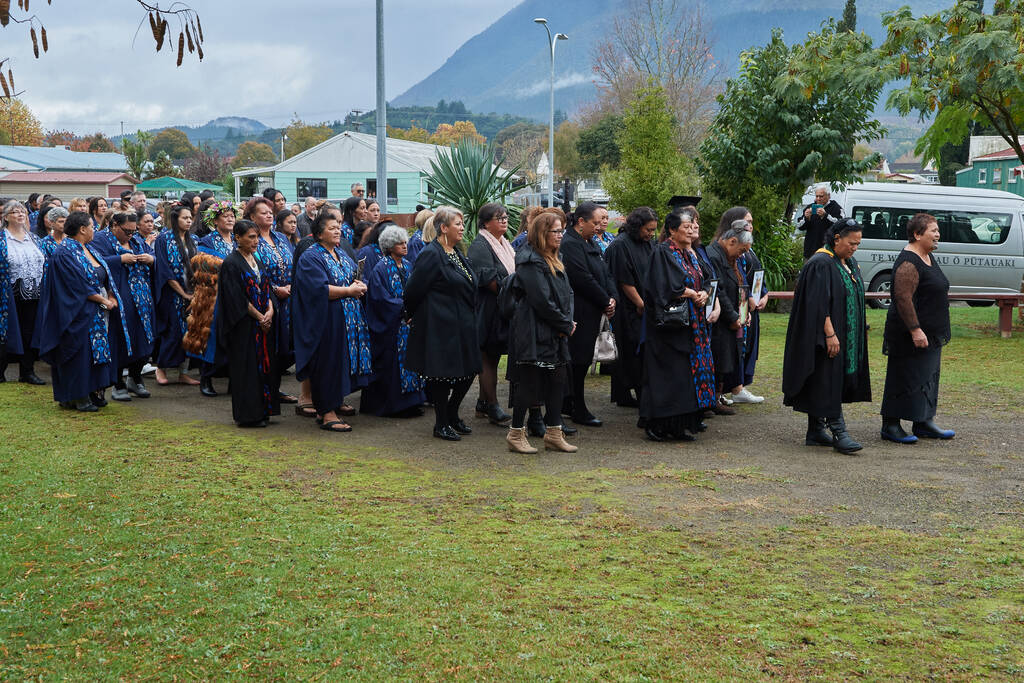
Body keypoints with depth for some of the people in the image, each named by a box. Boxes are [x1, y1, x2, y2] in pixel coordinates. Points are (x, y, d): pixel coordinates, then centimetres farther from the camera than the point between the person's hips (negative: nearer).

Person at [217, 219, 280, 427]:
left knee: (264, 363, 8)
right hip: (244, 325, -8)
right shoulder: (231, 263, -11)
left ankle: (262, 410, 16)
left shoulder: (255, 259, 13)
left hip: (263, 322, 8)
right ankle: (247, 415, 3)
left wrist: (270, 310, -5)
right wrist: (259, 317, -13)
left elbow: (265, 287, 12)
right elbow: (237, 299, -15)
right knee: (247, 367, -4)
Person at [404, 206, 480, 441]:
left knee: (468, 371, 11)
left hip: (461, 325, 9)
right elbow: (414, 290, -14)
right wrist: (413, 315, -1)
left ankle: (452, 415, 28)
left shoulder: (456, 254, 13)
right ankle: (441, 424, 12)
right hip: (441, 326, -9)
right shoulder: (431, 254, -15)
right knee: (443, 374, -1)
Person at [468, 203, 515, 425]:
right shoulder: (480, 246, -12)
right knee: (488, 357, -4)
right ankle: (492, 406, -1)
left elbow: (513, 273, 25)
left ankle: (483, 404, 19)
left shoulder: (504, 244, 18)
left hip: (503, 310, 9)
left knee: (491, 357, 12)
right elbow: (487, 278, -21)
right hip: (489, 308, -9)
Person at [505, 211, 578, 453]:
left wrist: (568, 321, -1)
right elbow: (542, 300, -19)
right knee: (529, 381, -4)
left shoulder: (554, 261, 17)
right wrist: (566, 325, -10)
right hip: (533, 333, -9)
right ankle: (516, 434, 6)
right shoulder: (529, 261, -14)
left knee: (558, 380, 9)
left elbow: (567, 293, 17)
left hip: (556, 333, 9)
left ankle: (553, 434, 16)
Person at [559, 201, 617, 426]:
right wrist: (605, 302, -12)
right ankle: (578, 410, 4)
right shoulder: (570, 244, -16)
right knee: (578, 361, -3)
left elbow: (605, 273, 16)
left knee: (581, 360, 13)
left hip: (590, 312, 10)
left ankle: (568, 405, 22)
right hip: (579, 313, -10)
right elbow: (584, 279, -20)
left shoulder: (590, 244, 16)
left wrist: (611, 298, -1)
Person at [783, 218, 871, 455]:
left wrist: (860, 332, 19)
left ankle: (815, 431, 16)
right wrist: (830, 334, -24)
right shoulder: (821, 264, -15)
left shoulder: (850, 263, 13)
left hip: (845, 336, 9)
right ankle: (838, 432, -8)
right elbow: (819, 304, -21)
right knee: (828, 382, -8)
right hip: (826, 336, -9)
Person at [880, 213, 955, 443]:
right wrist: (915, 330, -27)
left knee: (927, 377, 14)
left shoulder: (928, 257, 13)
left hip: (930, 333, 10)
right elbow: (903, 299, -25)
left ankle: (923, 423, 22)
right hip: (910, 335, -10)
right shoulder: (908, 263, -19)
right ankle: (890, 426, 4)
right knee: (904, 379, -3)